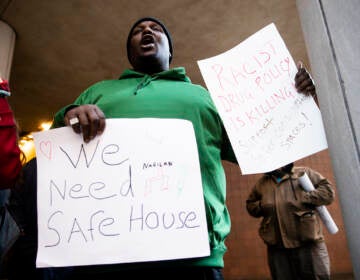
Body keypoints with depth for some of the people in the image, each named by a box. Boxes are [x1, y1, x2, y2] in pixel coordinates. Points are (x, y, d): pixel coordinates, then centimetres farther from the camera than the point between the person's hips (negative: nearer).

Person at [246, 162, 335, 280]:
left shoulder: (303, 173, 1)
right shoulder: (261, 183, 11)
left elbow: (328, 190, -3)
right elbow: (250, 205, 21)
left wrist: (305, 198, -15)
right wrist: (261, 206, -1)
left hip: (308, 243, -3)